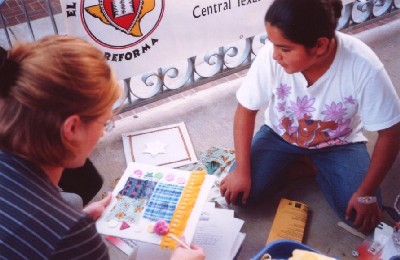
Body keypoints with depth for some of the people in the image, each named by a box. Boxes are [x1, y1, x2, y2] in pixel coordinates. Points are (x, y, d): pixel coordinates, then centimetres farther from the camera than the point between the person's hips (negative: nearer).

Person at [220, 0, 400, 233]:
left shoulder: (364, 67, -33)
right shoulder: (271, 55, -30)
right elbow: (246, 111, -15)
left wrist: (366, 194, -18)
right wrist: (241, 171, -16)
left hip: (339, 142, 0)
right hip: (280, 134, 1)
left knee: (364, 218, -14)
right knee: (237, 193, -14)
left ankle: (319, 168, 13)